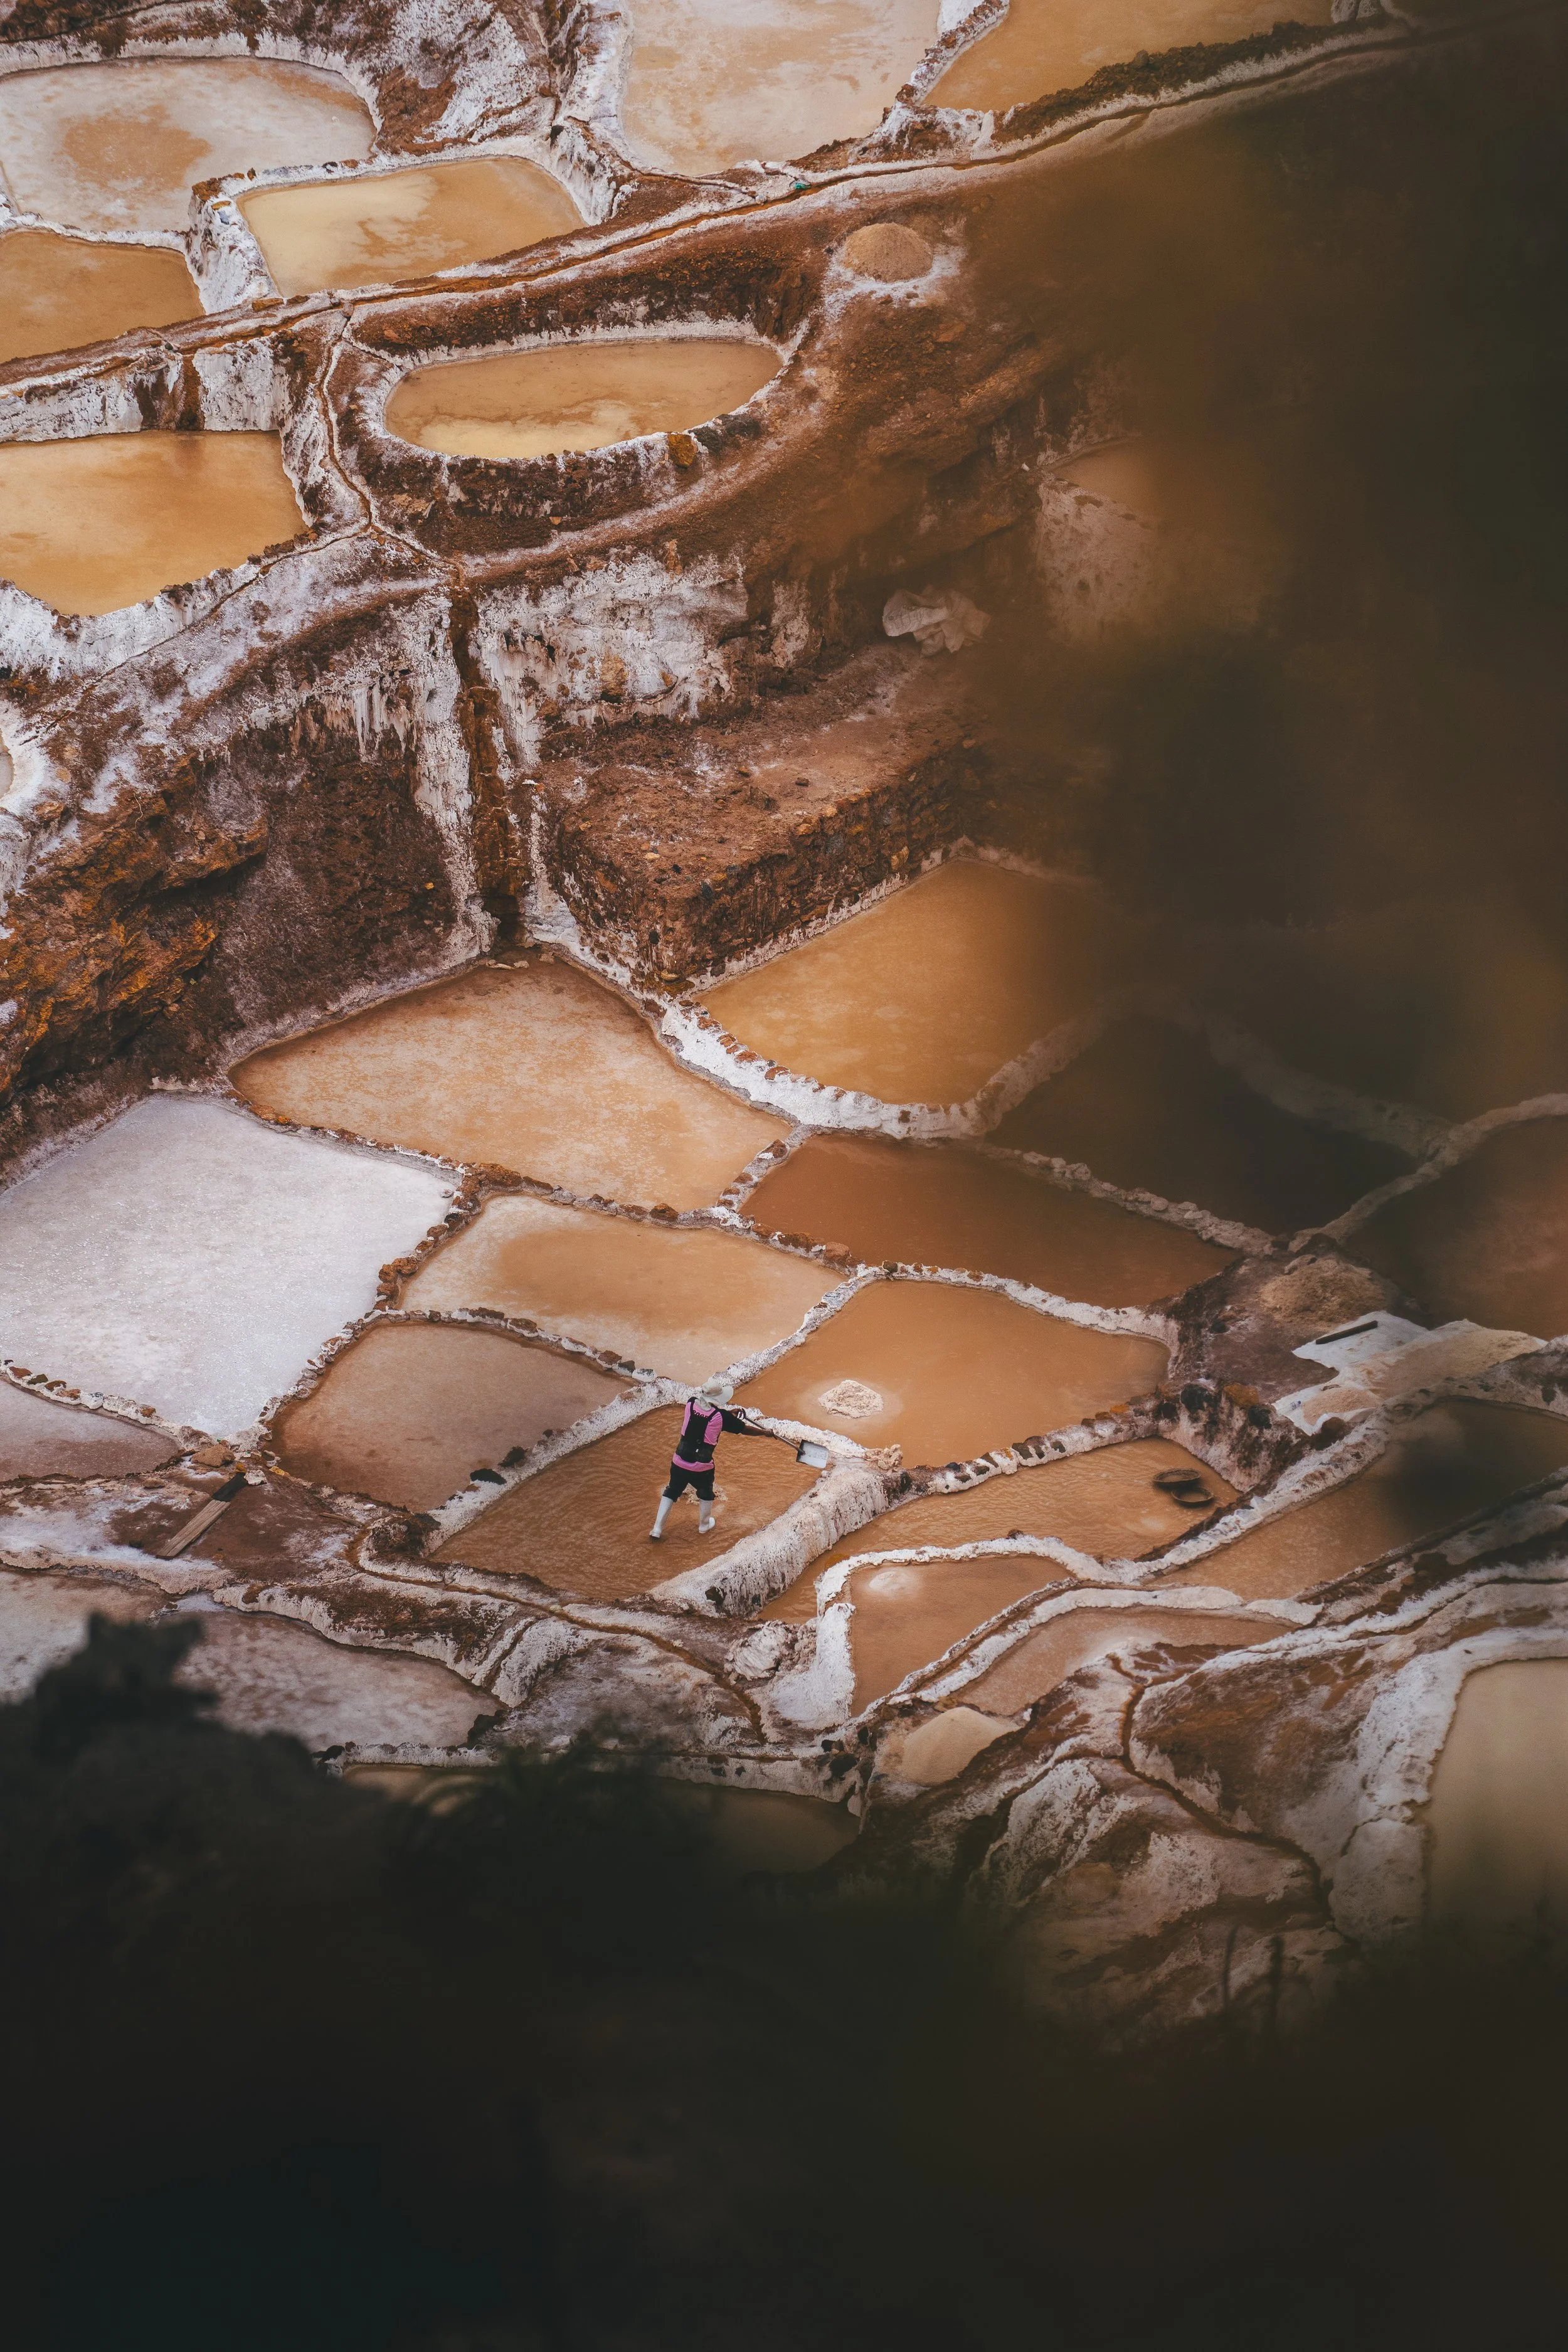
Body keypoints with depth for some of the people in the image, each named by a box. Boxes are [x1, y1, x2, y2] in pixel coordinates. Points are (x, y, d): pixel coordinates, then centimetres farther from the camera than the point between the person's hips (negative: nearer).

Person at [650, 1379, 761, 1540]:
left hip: (679, 1462, 3)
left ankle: (657, 1529, 15)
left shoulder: (691, 1404, -6)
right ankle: (704, 1525, 43)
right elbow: (744, 1430, -6)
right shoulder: (721, 1416, -17)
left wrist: (730, 1414, 19)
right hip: (702, 1466, -3)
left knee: (672, 1492, 19)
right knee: (706, 1493, 25)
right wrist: (765, 1433, 10)